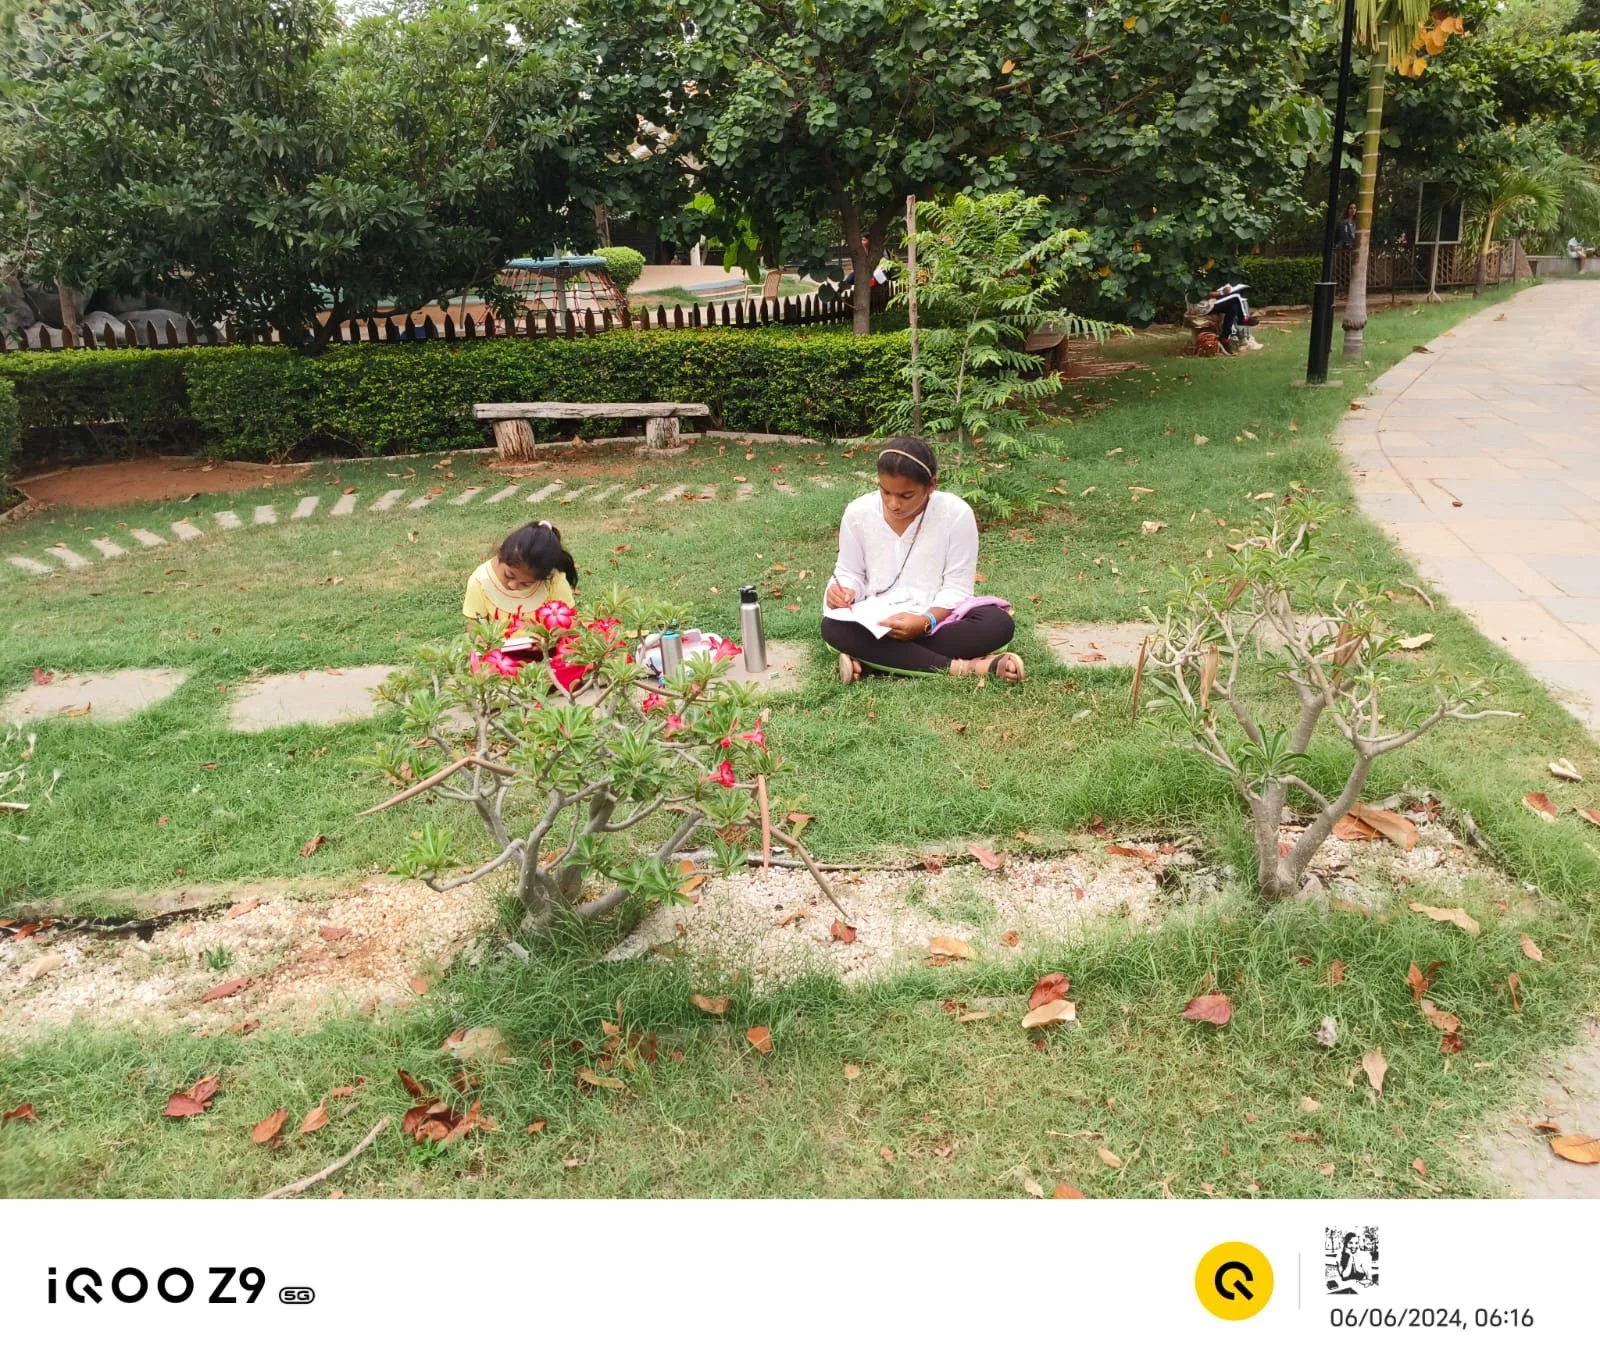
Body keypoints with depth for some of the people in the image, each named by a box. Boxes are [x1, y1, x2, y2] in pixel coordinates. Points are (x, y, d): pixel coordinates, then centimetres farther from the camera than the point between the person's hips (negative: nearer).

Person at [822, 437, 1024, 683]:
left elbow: (956, 588, -11)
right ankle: (958, 667, -32)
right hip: (876, 620, 1)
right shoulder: (858, 513, -8)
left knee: (999, 624, -30)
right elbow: (849, 573, 5)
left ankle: (868, 656, -31)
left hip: (937, 619, 0)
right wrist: (843, 590, -19)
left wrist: (925, 622, -30)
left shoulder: (956, 513, -14)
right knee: (833, 628, -33)